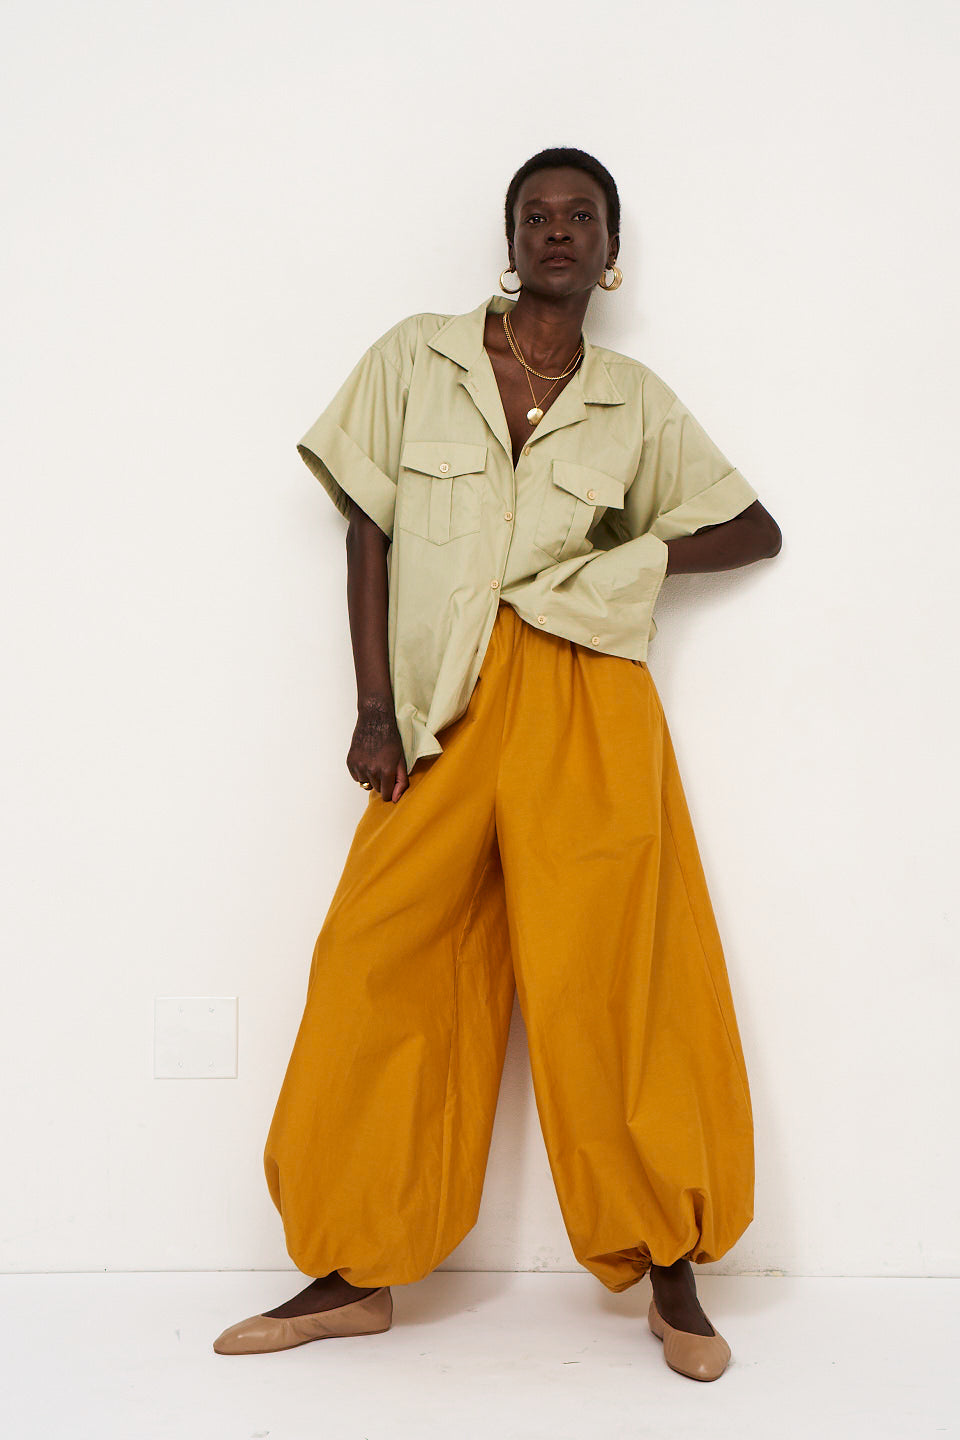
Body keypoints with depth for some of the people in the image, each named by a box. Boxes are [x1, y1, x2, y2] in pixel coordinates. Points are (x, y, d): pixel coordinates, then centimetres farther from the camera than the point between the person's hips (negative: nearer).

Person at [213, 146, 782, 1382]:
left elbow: (758, 530, 18)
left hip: (585, 710, -1)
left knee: (607, 983, -2)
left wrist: (642, 554, 0)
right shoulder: (414, 360, 8)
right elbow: (366, 530, 6)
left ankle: (672, 1281, 11)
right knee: (378, 975, -1)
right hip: (443, 716, 1)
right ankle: (354, 1275, 12)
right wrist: (375, 709, -1)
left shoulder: (636, 404, 10)